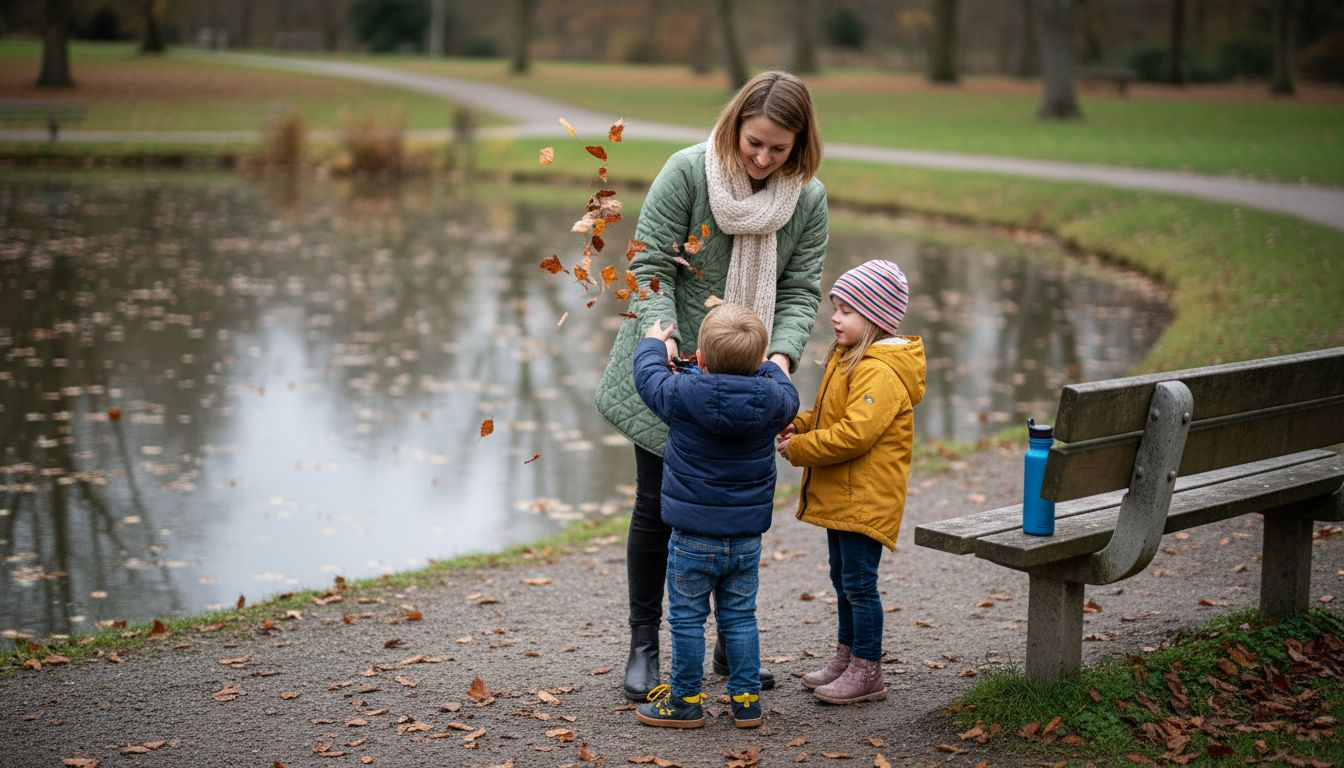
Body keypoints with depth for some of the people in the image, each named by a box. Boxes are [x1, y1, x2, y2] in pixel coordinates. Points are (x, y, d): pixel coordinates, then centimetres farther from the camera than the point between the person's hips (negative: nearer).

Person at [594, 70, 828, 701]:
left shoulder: (809, 198, -3)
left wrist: (783, 352, -21)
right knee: (658, 506, 3)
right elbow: (650, 265, -13)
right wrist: (661, 333, -29)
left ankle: (731, 645, 26)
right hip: (670, 369, -3)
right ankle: (644, 646, 17)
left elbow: (800, 291, -3)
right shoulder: (688, 171, -14)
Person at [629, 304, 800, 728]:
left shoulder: (683, 394, -17)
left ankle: (685, 701, 17)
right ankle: (746, 699, 19)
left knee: (688, 618, 8)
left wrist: (653, 343, 22)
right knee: (739, 616, 14)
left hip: (693, 537, -3)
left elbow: (648, 375, 2)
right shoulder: (772, 398, -10)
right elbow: (789, 394, 15)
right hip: (747, 537, 3)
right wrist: (761, 363, 30)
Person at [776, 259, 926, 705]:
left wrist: (799, 449, -20)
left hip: (865, 498, -10)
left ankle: (867, 673, 5)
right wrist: (799, 425, 2)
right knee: (843, 579, 18)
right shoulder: (847, 359, 14)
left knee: (859, 582, -4)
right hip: (839, 495, 10)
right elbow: (830, 417, 22)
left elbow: (854, 433, -29)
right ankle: (846, 658, 31)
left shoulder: (881, 373, -21)